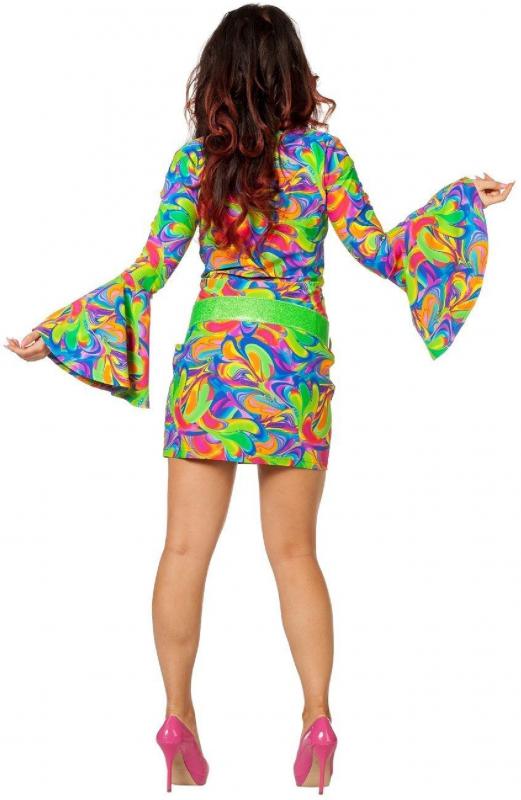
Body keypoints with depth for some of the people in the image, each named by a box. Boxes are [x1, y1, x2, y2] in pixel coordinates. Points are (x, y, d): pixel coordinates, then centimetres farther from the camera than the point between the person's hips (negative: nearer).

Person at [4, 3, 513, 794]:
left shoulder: (194, 160, -2)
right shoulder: (321, 153, -3)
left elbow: (151, 269, -3)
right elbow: (378, 252, -4)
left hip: (211, 358, 0)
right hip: (297, 365, 0)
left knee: (186, 548, 5)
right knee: (294, 553, 9)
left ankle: (178, 715, 4)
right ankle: (317, 715, 3)